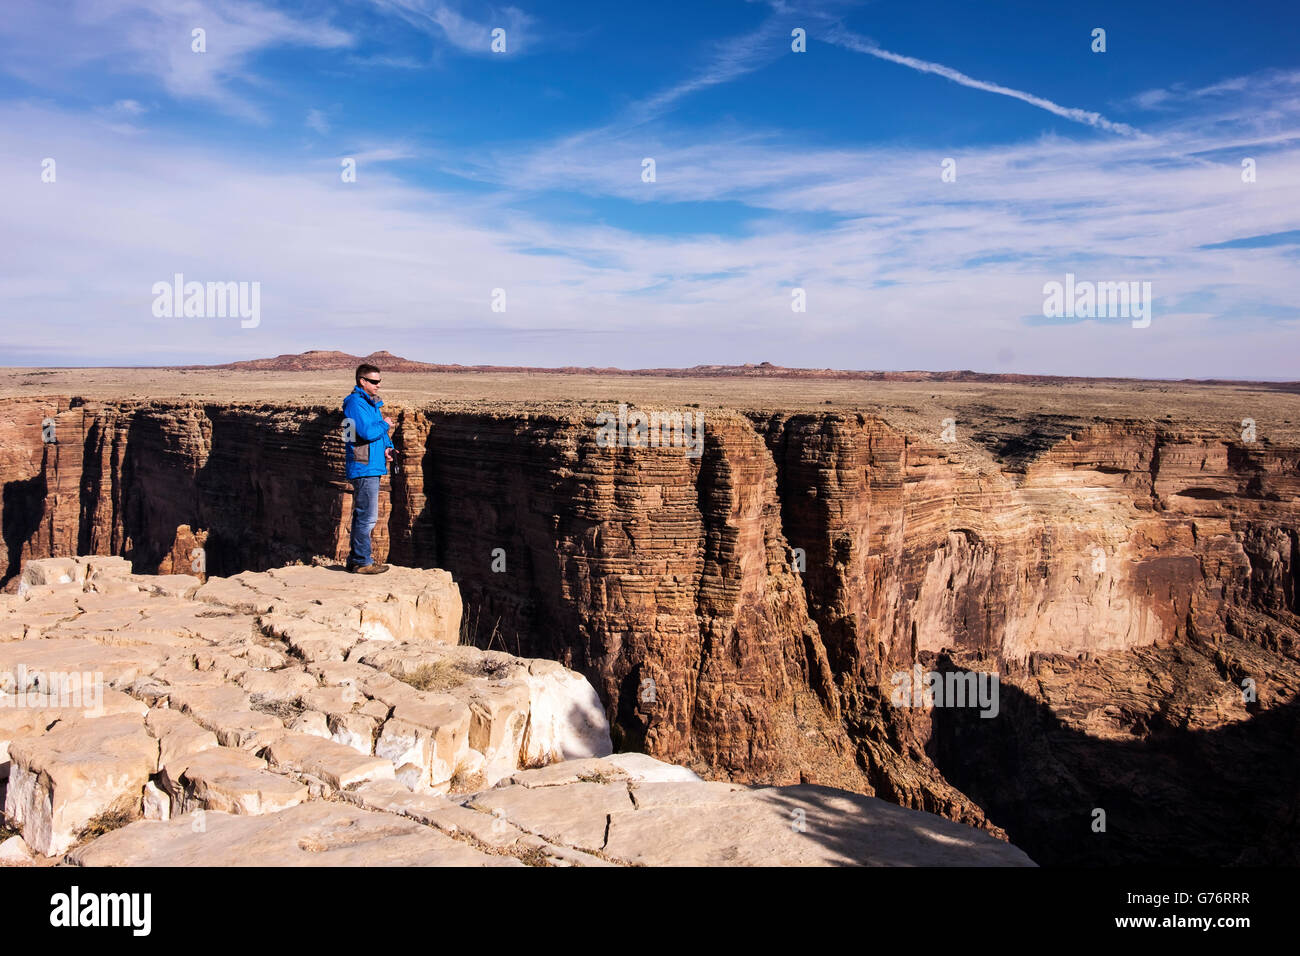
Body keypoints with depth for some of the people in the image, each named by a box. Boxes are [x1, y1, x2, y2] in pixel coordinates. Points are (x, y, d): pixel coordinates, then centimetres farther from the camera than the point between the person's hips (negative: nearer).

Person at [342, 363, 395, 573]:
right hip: (364, 468, -10)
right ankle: (362, 562, -3)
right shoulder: (356, 403, -12)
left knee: (362, 515, 15)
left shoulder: (372, 403, 19)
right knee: (367, 516, -8)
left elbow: (379, 433, 25)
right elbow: (367, 431, -24)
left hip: (373, 467, 10)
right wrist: (385, 424, -7)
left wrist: (387, 447, 5)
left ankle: (356, 559, 22)